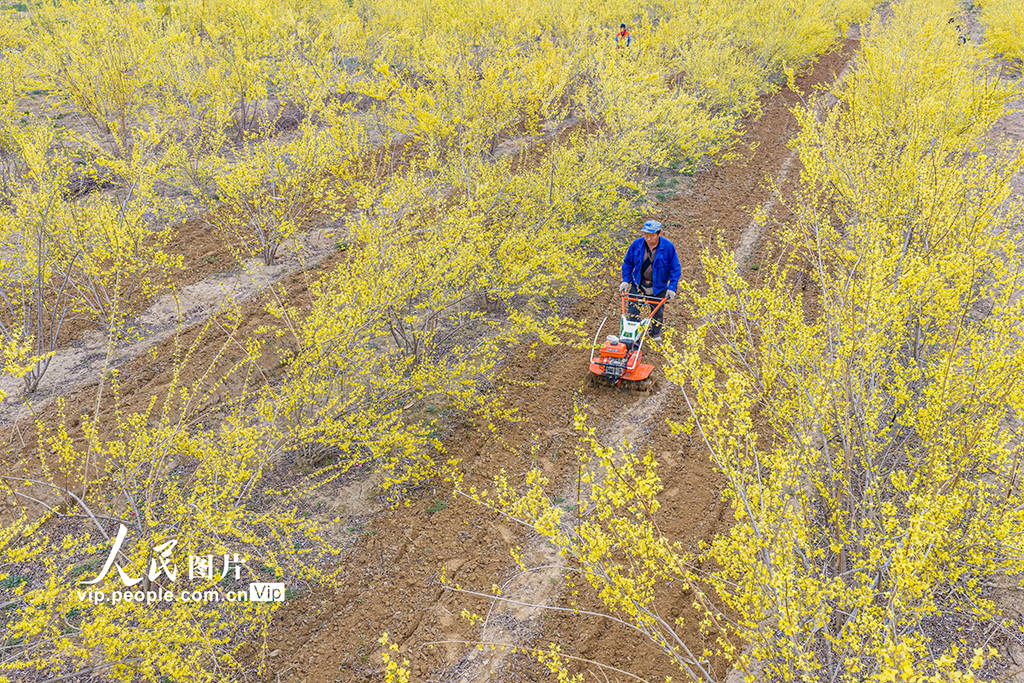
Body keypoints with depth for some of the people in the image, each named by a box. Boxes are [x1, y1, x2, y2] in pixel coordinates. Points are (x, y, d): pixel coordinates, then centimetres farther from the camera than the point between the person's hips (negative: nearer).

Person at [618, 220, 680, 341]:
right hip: (638, 285, 1)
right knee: (633, 311, 0)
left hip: (658, 287, 0)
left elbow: (675, 269, -9)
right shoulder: (637, 244, -14)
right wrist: (625, 280, -5)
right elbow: (628, 263, 2)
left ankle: (656, 334, 42)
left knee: (658, 312, 17)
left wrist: (672, 287, -14)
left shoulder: (668, 247, -19)